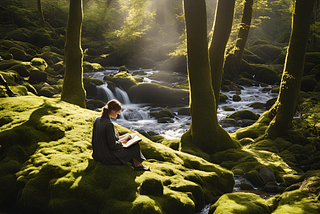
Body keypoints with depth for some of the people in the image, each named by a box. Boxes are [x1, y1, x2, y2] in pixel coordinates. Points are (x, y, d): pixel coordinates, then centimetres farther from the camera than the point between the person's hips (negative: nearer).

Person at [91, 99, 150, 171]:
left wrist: (119, 138, 9)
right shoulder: (108, 124, -26)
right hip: (108, 159, -9)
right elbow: (113, 146, -22)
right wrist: (122, 141, -4)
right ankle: (137, 165, 33)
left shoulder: (97, 120, 0)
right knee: (136, 146, 5)